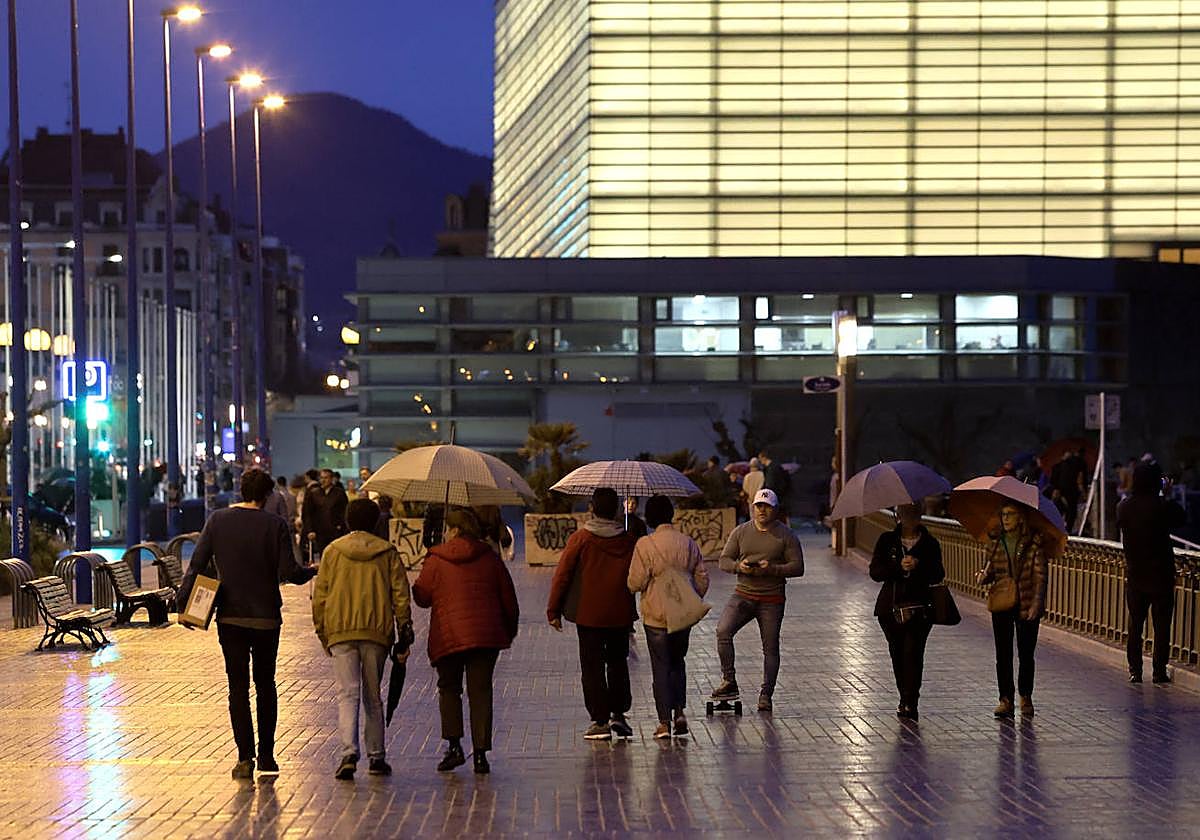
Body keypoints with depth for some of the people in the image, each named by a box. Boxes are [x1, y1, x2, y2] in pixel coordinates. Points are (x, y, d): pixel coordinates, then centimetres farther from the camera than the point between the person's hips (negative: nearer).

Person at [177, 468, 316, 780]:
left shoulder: (217, 520, -2)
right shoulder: (274, 525, -8)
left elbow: (197, 564, -5)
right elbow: (289, 572, -11)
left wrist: (184, 600, 0)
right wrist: (311, 572, 8)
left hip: (230, 616, 1)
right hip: (266, 616, -1)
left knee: (238, 685, 5)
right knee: (265, 684, 13)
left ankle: (245, 757, -4)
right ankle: (266, 756, 15)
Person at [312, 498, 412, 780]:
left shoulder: (333, 551, 4)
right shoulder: (387, 552, 5)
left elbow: (319, 596, 5)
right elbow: (401, 595, 2)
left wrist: (322, 634, 14)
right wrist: (404, 636, 6)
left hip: (340, 632, -1)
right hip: (377, 631, 1)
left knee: (348, 694, -4)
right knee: (373, 697, 13)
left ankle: (349, 753, -21)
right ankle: (376, 757, 16)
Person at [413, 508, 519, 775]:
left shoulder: (436, 561, -2)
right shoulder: (489, 558, 8)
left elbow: (421, 597, 3)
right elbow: (508, 598, 11)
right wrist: (510, 630, 24)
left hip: (448, 637, -2)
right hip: (486, 635, 2)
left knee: (448, 688, 14)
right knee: (480, 692, 5)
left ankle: (454, 745, 1)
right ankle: (480, 753, 0)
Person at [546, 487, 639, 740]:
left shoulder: (580, 539, -8)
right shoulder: (629, 541, -1)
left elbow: (563, 575, -7)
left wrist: (554, 611, -1)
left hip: (588, 615, -2)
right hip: (620, 615, 2)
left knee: (592, 666, 4)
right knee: (618, 662, 18)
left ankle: (600, 721, 2)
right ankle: (618, 712, 10)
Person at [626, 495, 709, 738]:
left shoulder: (646, 545, -14)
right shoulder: (688, 543, 1)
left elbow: (635, 583, -13)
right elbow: (702, 579, 5)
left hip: (656, 616, -4)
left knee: (661, 666, 4)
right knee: (678, 663, 20)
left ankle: (664, 721, 4)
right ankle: (679, 711, 9)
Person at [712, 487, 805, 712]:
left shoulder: (785, 535, 1)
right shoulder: (741, 532, 7)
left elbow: (797, 567, -2)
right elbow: (724, 560, 9)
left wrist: (772, 569, -18)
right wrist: (739, 565, -14)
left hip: (772, 600, -1)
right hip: (743, 594, 1)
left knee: (770, 648, 1)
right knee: (723, 630, -19)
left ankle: (766, 694, 10)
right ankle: (729, 681, -11)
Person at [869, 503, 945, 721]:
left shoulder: (930, 543, 5)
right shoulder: (887, 540, 7)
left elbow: (938, 575, 2)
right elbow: (875, 572, -1)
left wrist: (919, 566, -17)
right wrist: (899, 567, -17)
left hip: (919, 607, -2)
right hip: (891, 607, 2)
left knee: (913, 652, -14)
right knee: (897, 653, 8)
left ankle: (910, 702, -17)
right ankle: (906, 699, 21)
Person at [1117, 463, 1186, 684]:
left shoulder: (1124, 507, -5)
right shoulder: (1163, 506, -16)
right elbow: (1182, 518, 0)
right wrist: (1166, 496, 7)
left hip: (1134, 573, 3)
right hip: (1161, 573, -3)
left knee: (1135, 624, 11)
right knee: (1162, 624, 5)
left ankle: (1135, 670, 10)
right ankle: (1159, 671, 4)